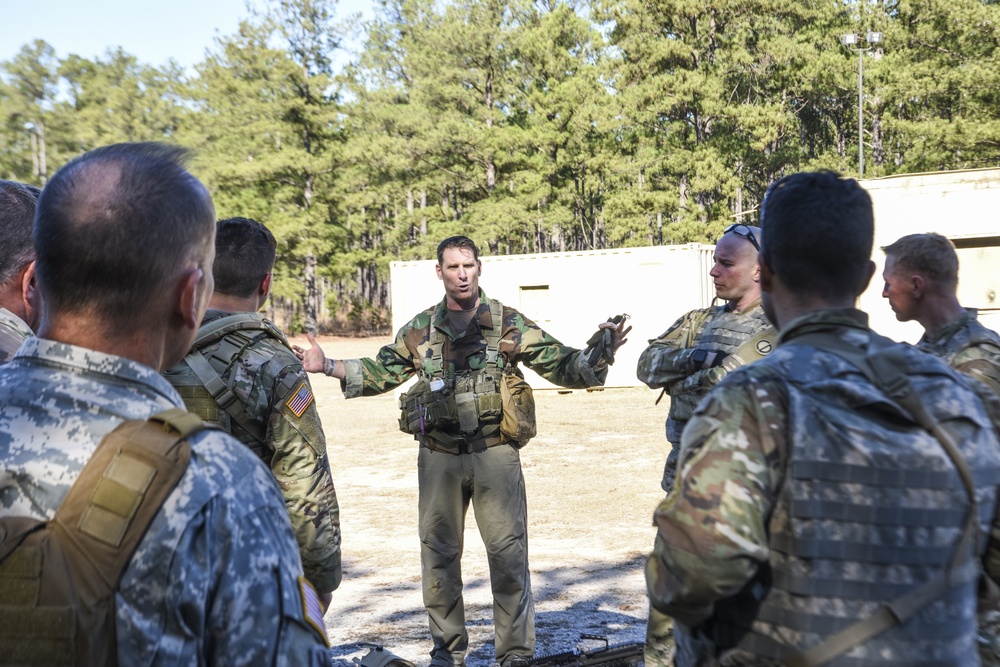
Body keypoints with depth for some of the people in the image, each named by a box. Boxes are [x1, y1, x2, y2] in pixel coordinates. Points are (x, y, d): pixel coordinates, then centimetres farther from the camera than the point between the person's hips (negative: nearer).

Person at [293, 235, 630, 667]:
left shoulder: (508, 324, 0)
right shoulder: (420, 330, 7)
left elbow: (561, 366, -1)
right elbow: (381, 373, 16)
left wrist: (601, 354, -17)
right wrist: (327, 366, 7)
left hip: (495, 454, -2)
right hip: (439, 457, 3)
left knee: (508, 554, 1)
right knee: (439, 555, 10)